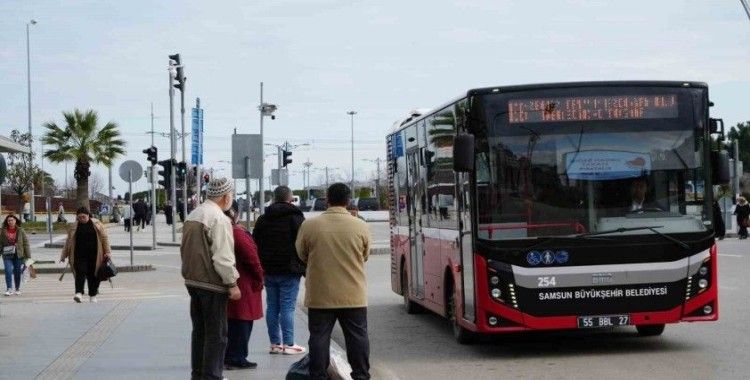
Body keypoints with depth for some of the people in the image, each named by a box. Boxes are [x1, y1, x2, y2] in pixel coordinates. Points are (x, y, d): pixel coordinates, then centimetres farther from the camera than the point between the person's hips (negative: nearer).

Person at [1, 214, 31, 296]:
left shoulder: (20, 231, 0)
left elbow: (26, 243, 0)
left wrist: (28, 256, -4)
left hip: (18, 255, 0)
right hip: (7, 255, 0)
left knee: (17, 272, 7)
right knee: (8, 271, -12)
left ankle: (18, 289, 20)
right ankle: (9, 289, -10)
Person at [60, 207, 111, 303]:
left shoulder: (97, 224, 3)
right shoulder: (73, 227, 8)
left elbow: (104, 238, 5)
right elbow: (68, 241, 13)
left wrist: (107, 252, 0)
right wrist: (64, 255, 13)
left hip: (93, 255, -1)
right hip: (79, 255, 1)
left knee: (93, 274, 4)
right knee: (80, 272, -13)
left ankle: (93, 295, 14)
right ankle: (79, 293, -20)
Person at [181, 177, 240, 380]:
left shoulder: (192, 215, 10)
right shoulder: (219, 219, -17)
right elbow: (222, 257, -21)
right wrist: (232, 284, -14)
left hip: (192, 280, 9)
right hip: (212, 284, -9)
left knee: (199, 329, 17)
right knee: (216, 333, -1)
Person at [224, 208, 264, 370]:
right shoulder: (239, 234, -19)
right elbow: (252, 259, -19)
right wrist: (259, 279, -7)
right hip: (244, 284, -9)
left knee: (231, 323, 15)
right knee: (242, 321, -2)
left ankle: (228, 357, 20)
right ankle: (237, 358, 1)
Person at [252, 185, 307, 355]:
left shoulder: (262, 219, 12)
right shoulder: (296, 217, -5)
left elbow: (256, 245, 14)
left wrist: (261, 268, 16)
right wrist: (305, 269, -3)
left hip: (269, 271, 5)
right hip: (289, 271, -5)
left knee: (272, 307, 9)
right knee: (287, 307, -4)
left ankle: (275, 343, 11)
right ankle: (288, 344, -4)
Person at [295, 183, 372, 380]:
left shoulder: (309, 225, -7)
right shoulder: (360, 226, -6)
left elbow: (302, 255, 7)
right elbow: (364, 256, 8)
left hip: (320, 295, 0)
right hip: (353, 296, 0)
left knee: (319, 337, 7)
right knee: (357, 336, 10)